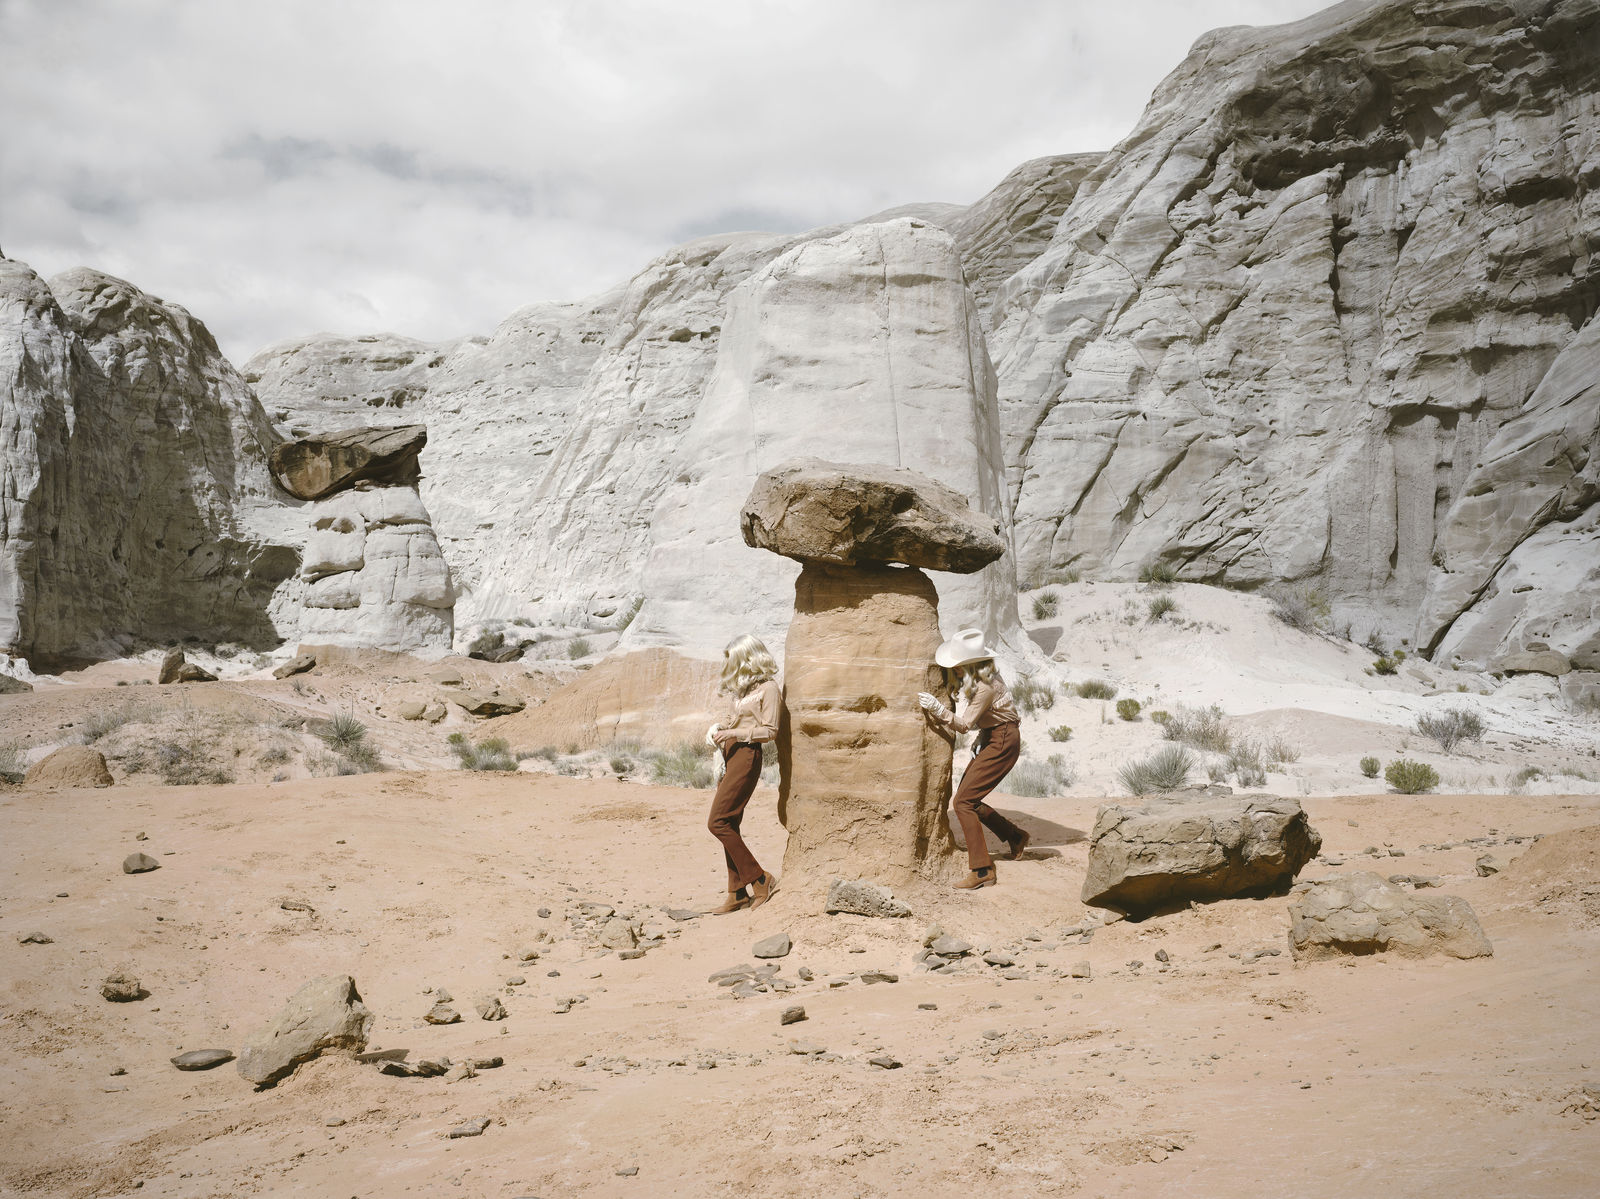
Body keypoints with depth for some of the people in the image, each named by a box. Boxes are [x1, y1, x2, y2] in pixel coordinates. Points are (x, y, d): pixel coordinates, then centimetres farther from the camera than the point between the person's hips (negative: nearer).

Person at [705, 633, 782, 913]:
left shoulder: (767, 687, -9)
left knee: (717, 822, -13)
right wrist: (718, 728, 5)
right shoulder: (739, 687, 16)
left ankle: (759, 879, -4)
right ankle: (738, 893, 12)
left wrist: (735, 733, -16)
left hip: (746, 756, -9)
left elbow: (770, 731, -12)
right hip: (729, 754, 9)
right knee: (729, 825, 7)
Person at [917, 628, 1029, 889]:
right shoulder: (970, 679, 0)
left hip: (1002, 742, -10)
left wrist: (937, 708, -35)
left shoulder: (986, 687, -27)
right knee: (967, 800, 12)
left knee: (963, 802, -13)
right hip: (990, 739, 10)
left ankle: (982, 870, -11)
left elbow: (963, 724, -26)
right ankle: (1015, 838, 28)